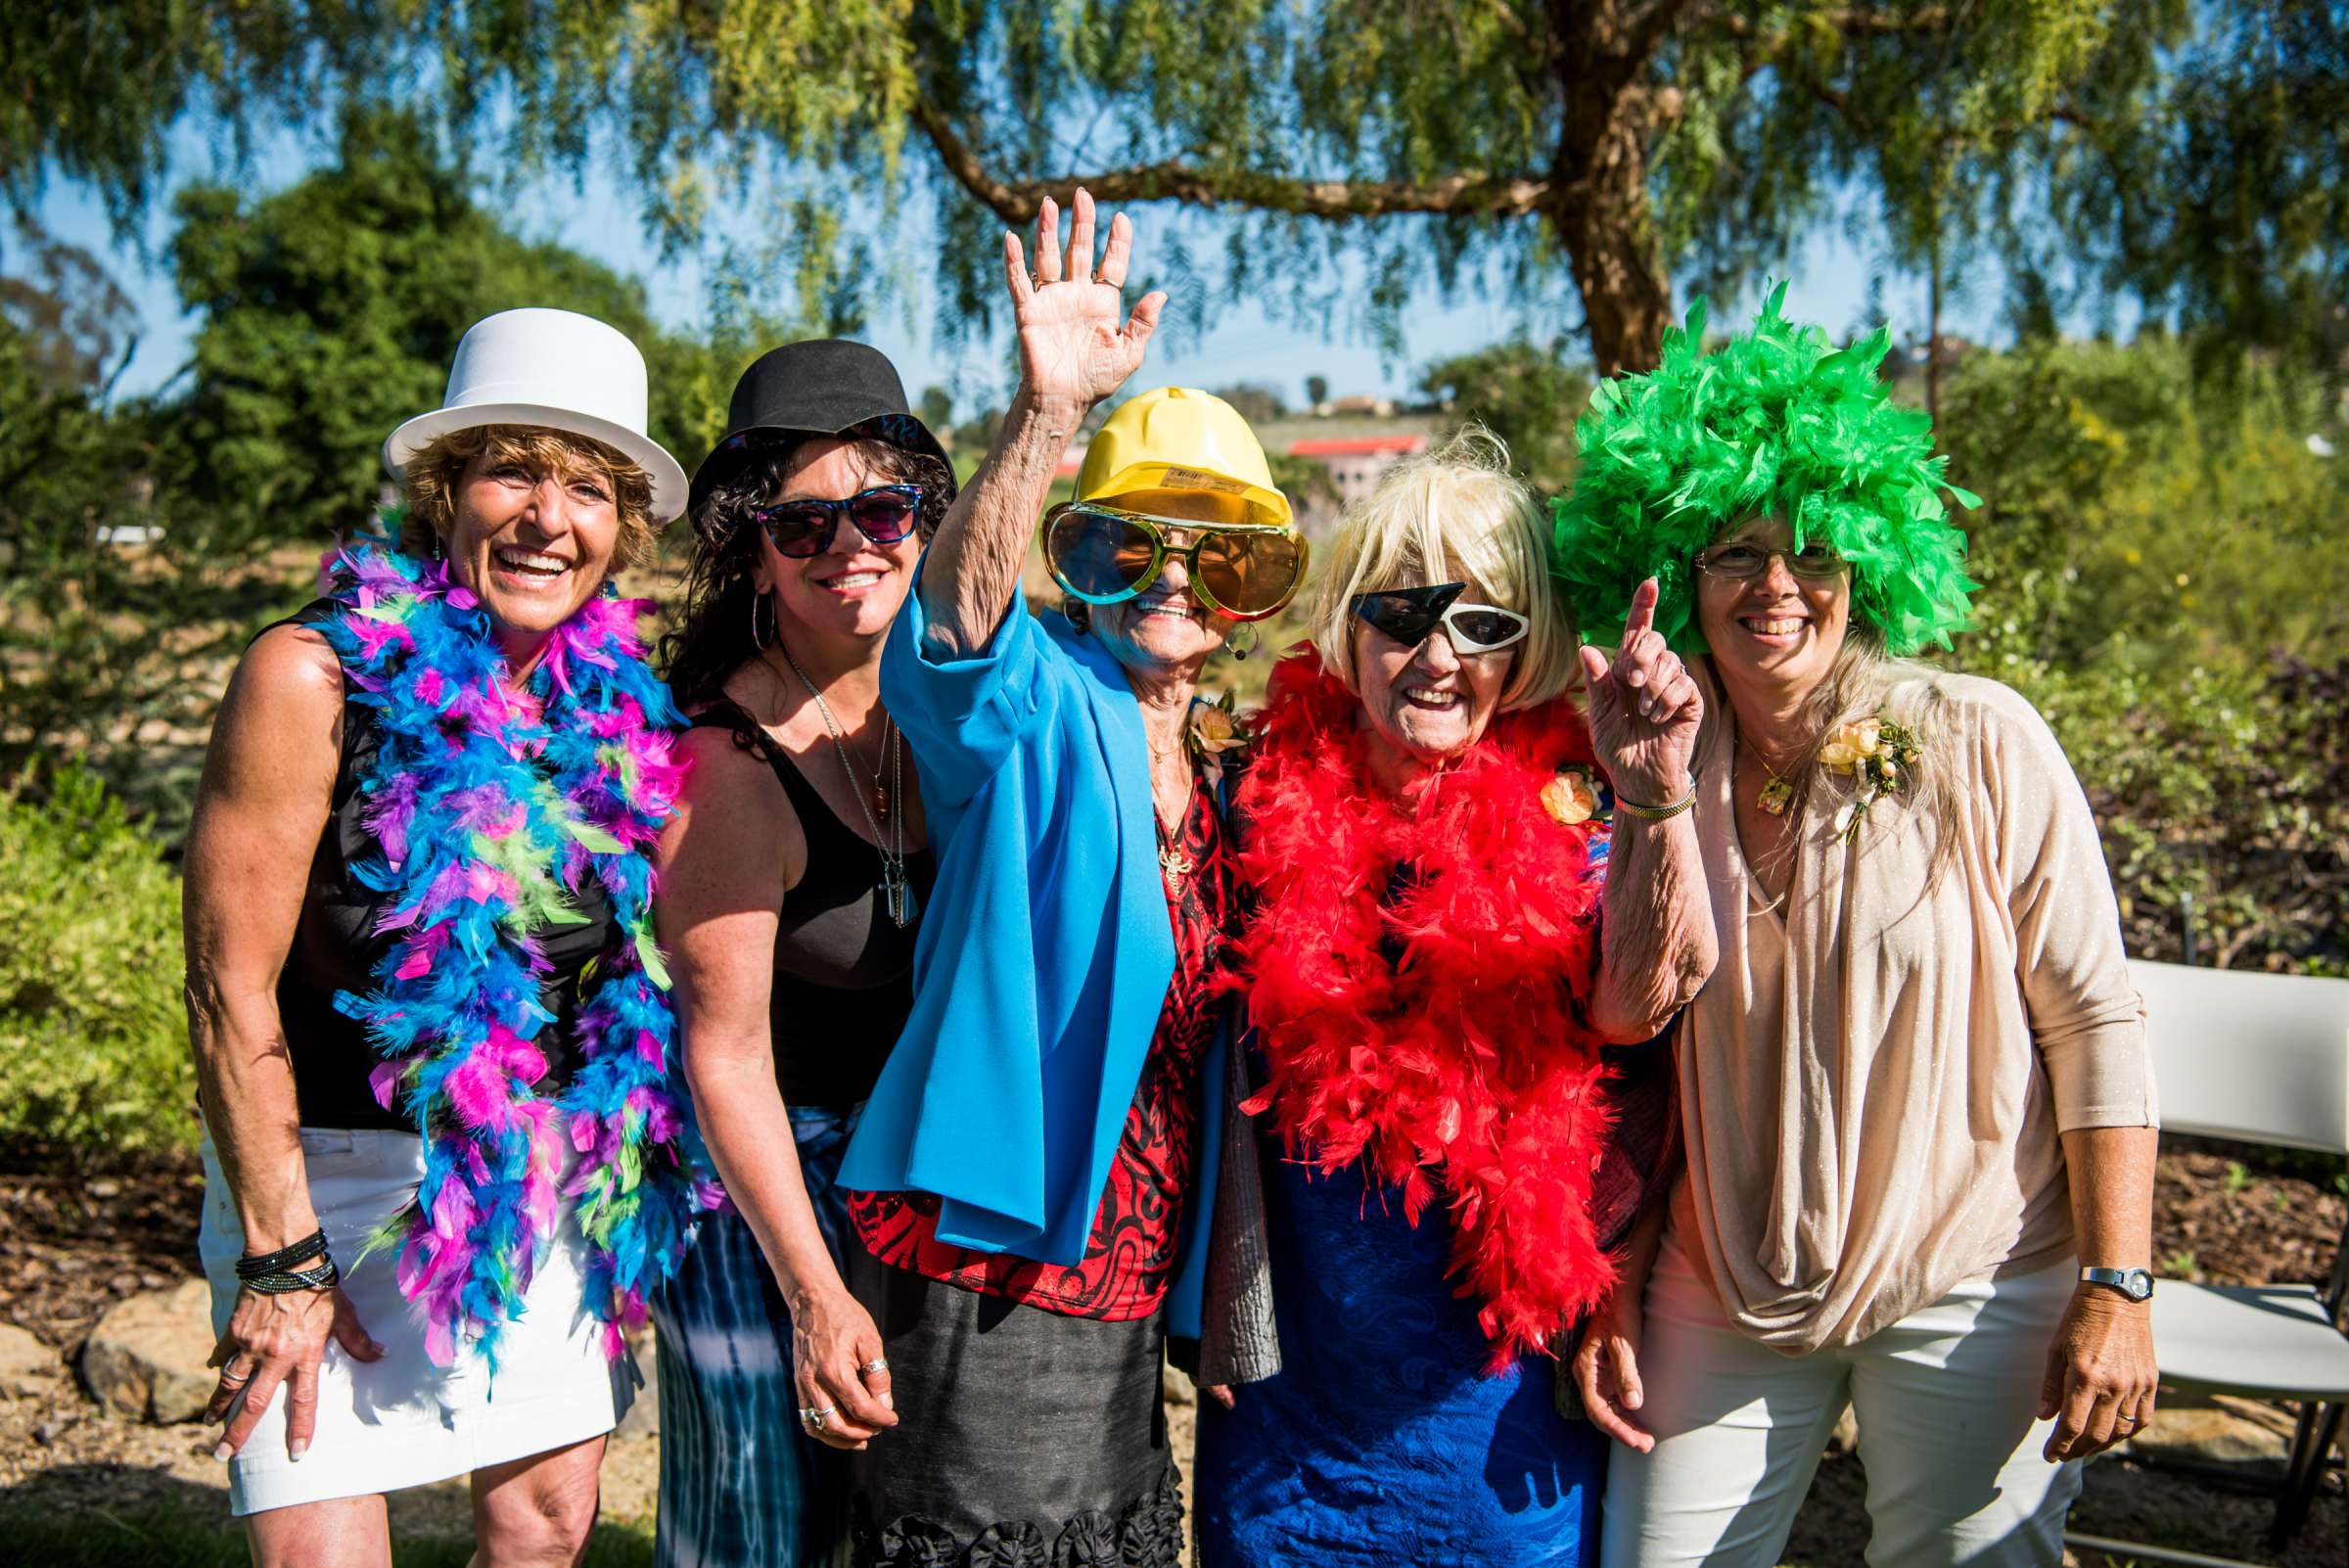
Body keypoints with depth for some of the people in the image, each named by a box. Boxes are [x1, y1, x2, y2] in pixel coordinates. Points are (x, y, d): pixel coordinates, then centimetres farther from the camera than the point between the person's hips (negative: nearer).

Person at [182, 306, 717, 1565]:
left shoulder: (617, 700, 1)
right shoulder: (317, 674, -14)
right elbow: (231, 989, -14)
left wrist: (633, 1189, 12)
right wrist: (278, 1256, -14)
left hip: (548, 1170, 5)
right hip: (337, 1169, -5)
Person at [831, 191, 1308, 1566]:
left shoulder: (1220, 769, 13)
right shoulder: (1034, 705, -6)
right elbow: (961, 618, -31)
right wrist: (1046, 413, -45)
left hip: (1124, 1295, 7)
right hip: (987, 1277, -7)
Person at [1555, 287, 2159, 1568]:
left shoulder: (1982, 745, -10)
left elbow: (2095, 1024, -8)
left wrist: (2117, 1292, -11)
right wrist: (1611, 1298, 5)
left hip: (1969, 1293, -3)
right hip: (1722, 1293, 3)